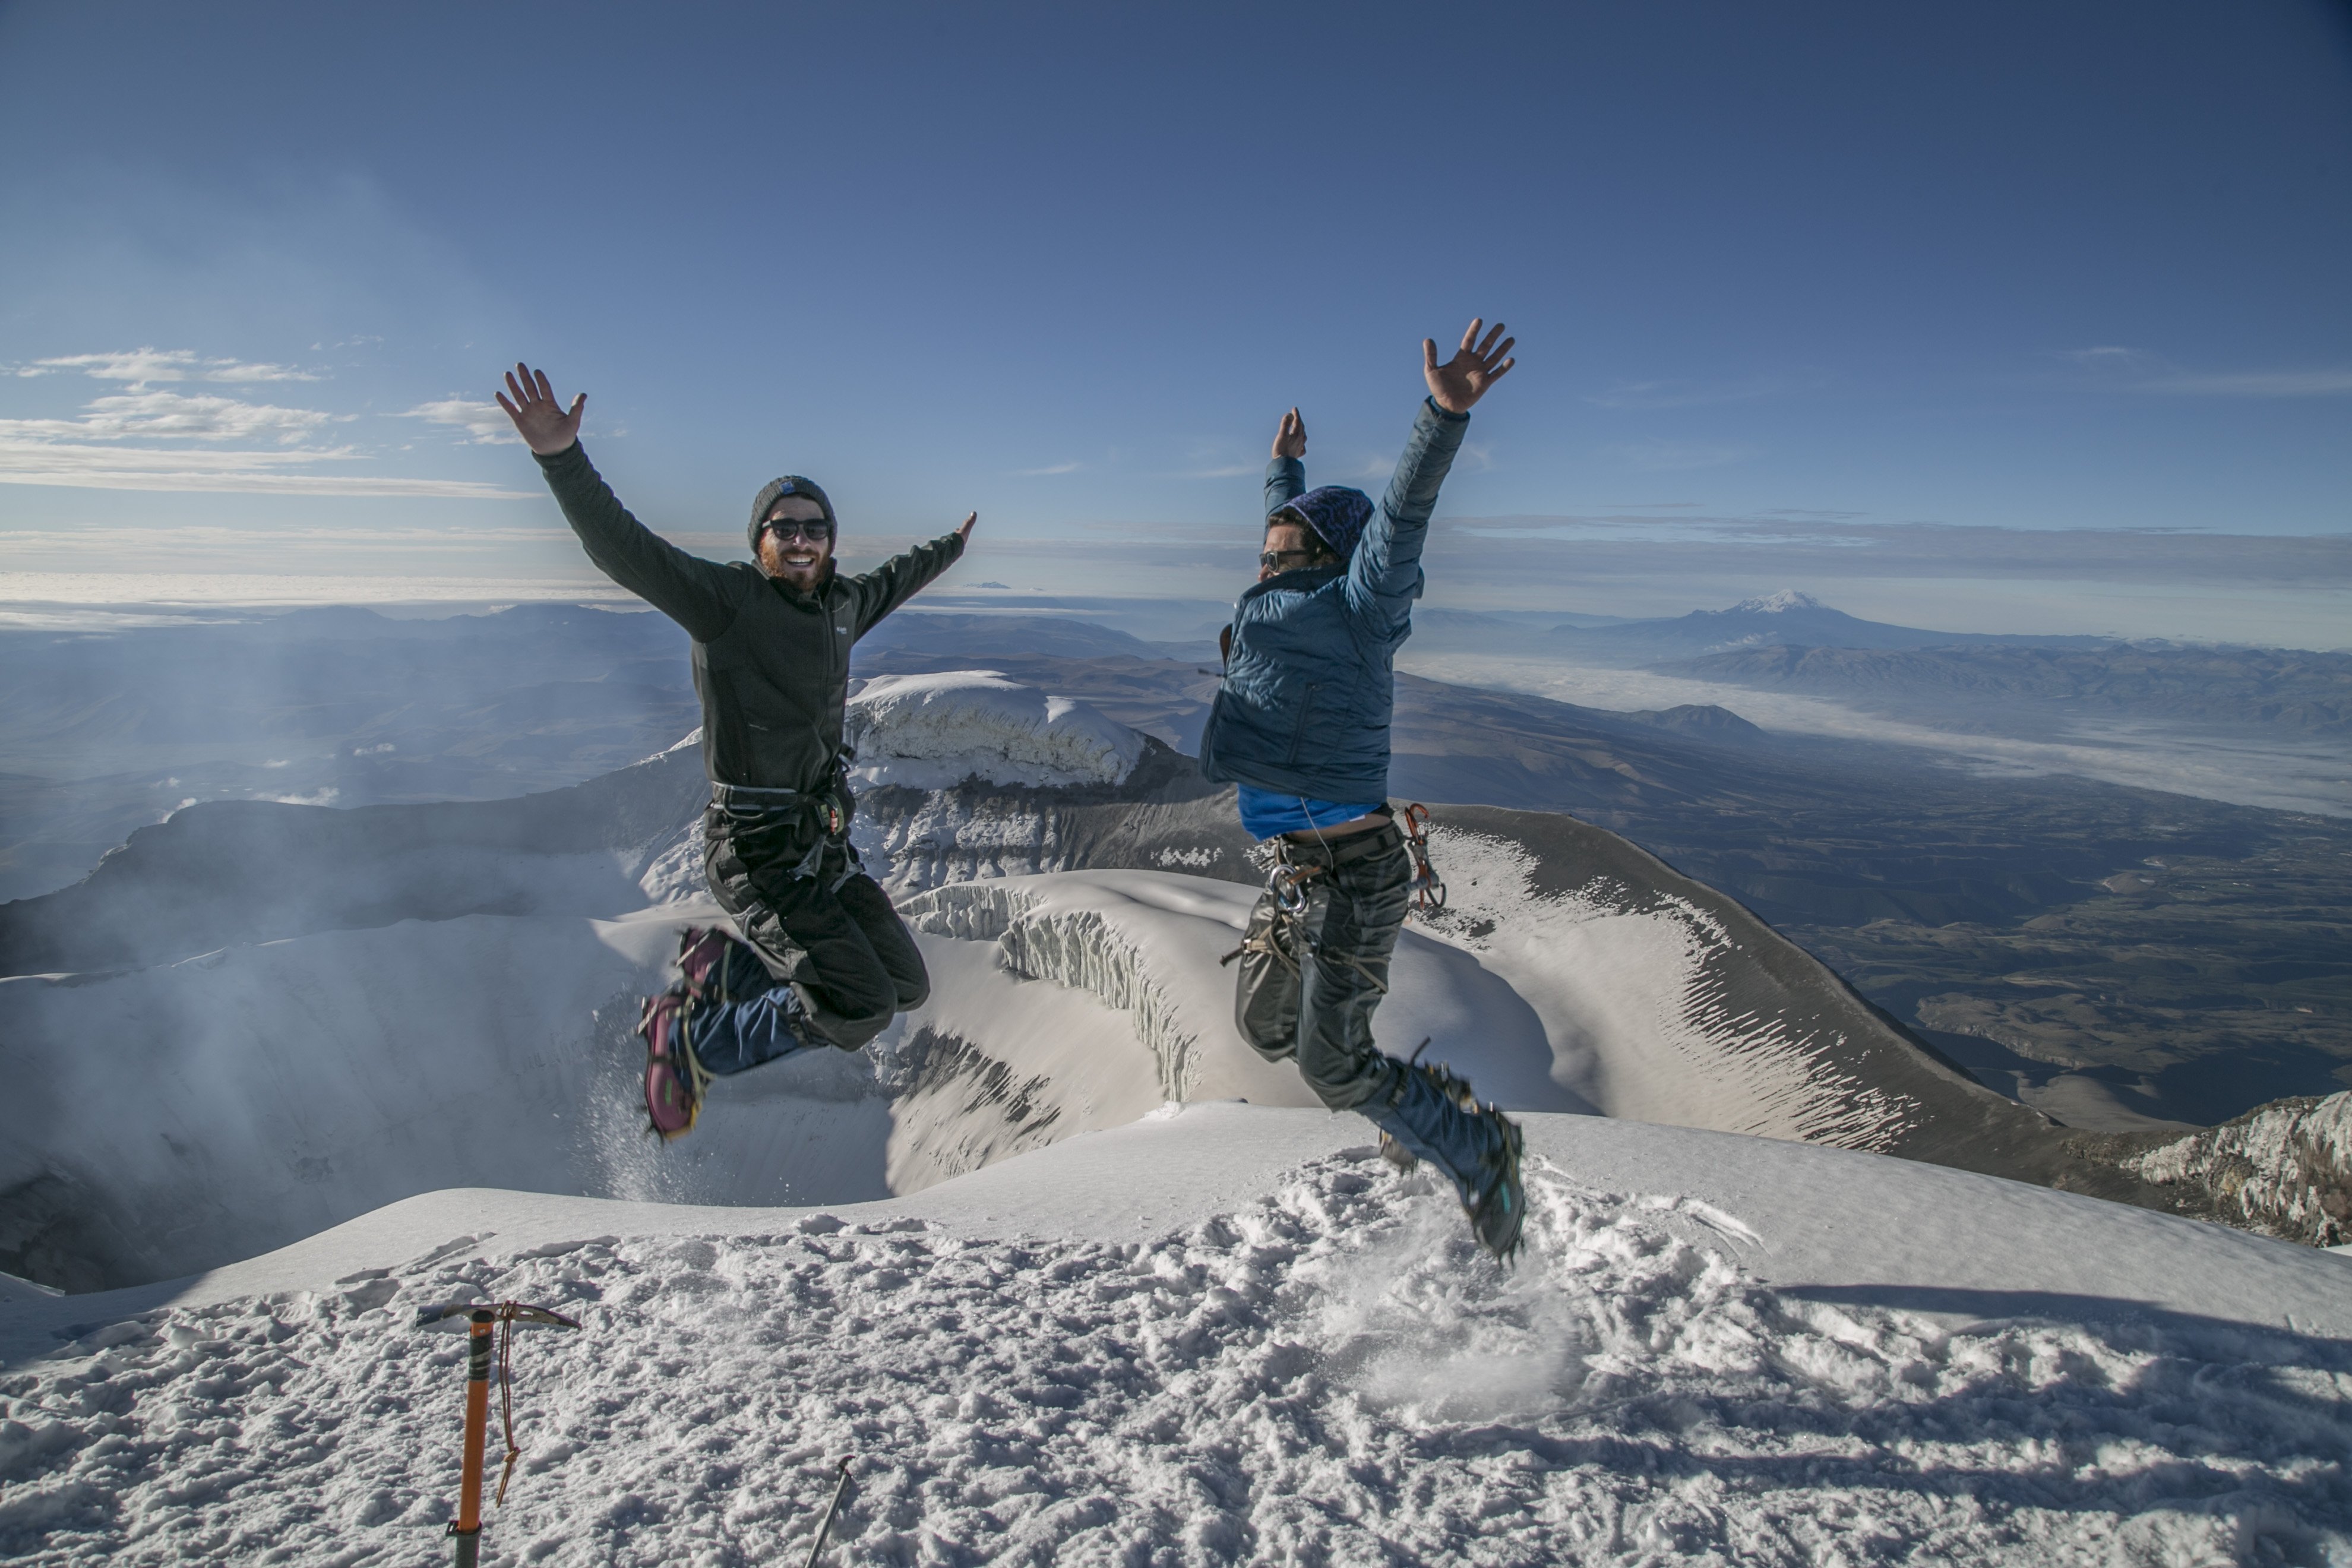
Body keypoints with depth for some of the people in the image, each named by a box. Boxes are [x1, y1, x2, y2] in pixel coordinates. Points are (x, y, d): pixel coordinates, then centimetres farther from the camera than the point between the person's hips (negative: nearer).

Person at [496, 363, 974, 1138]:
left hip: (823, 841, 8)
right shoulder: (725, 598, -10)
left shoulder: (840, 605, 11)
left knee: (906, 984, 13)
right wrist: (563, 459, -36)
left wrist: (950, 547, 48)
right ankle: (690, 1045, 7)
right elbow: (622, 548, -21)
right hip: (755, 848, -8)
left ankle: (720, 968, 23)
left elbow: (890, 581, 33)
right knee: (859, 1010, -15)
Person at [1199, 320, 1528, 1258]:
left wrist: (1445, 415, -37)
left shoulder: (1356, 607, -8)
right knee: (1265, 1025, 20)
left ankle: (1477, 1151, 13)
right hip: (1298, 870, 10)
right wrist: (1286, 469, 49)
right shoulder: (1290, 601, 15)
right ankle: (1422, 1103, 35)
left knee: (1330, 1063, -8)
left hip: (1354, 872, -10)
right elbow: (1296, 535, 34)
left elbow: (1400, 514, -24)